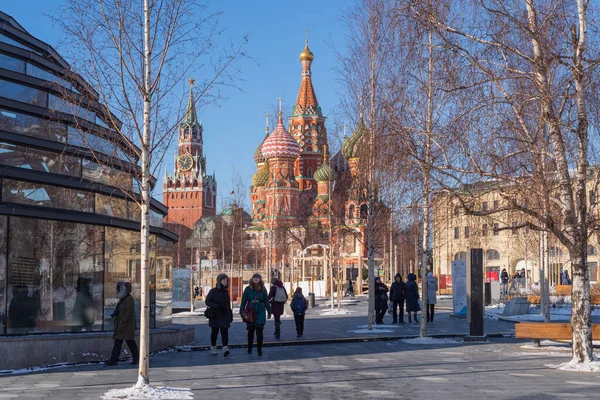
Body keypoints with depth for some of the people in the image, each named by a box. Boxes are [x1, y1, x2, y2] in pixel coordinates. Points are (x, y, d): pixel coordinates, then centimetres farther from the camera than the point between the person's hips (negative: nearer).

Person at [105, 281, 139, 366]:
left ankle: (136, 358, 14)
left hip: (127, 325, -9)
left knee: (130, 341, 0)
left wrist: (122, 320, -21)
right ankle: (114, 360, 4)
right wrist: (115, 313, 3)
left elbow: (129, 312, -20)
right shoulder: (122, 299, 15)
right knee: (117, 342, 5)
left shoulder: (129, 299, -14)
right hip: (120, 325, 9)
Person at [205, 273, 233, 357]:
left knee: (224, 331, -11)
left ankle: (225, 348, -22)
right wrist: (217, 306, -21)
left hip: (225, 315, 3)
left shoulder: (226, 291, 11)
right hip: (215, 315, -3)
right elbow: (207, 301, -9)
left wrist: (231, 315, 18)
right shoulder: (213, 291, -4)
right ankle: (213, 348, 23)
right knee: (214, 332, 8)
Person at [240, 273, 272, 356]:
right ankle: (249, 348, 23)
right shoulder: (248, 289, 0)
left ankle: (259, 350, 3)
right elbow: (243, 301, 2)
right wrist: (241, 311, -1)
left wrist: (269, 312, 10)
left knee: (259, 332, -2)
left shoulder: (263, 290, 3)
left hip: (260, 314, 0)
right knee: (250, 331, 9)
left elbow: (266, 302, 8)